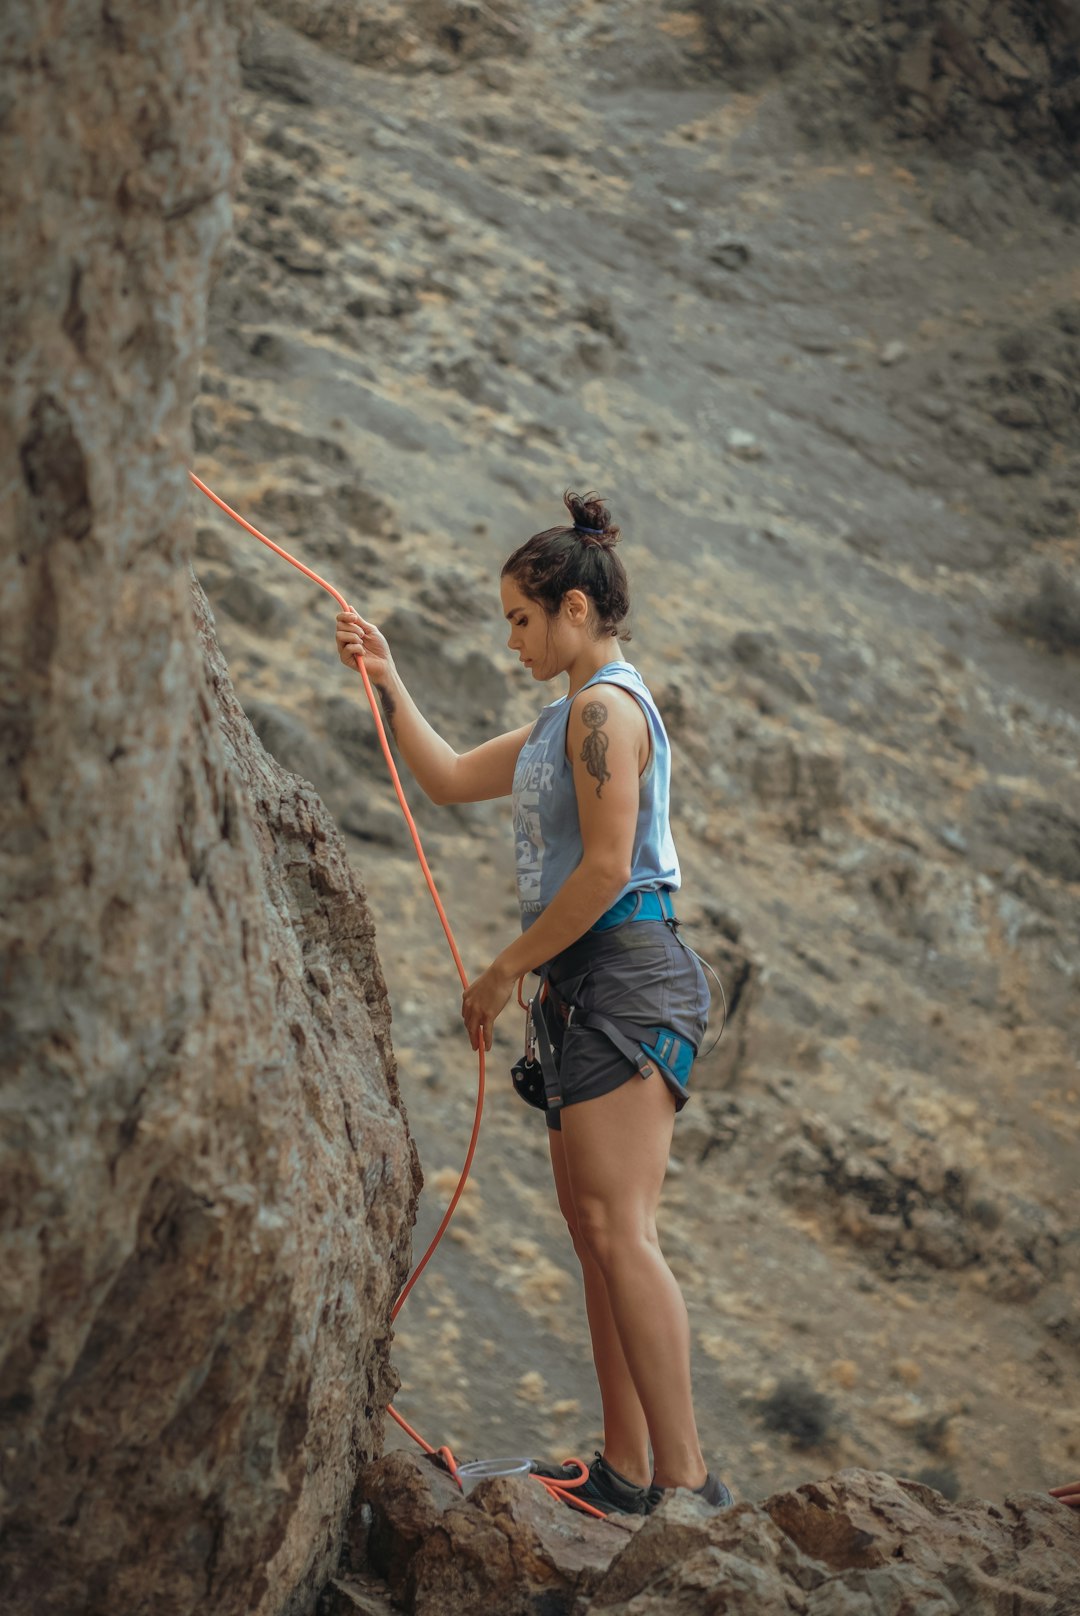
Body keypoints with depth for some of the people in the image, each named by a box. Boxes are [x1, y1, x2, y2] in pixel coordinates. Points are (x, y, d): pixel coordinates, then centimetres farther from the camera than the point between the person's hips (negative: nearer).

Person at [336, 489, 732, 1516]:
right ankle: (625, 1469, 13)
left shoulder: (605, 707, -11)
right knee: (591, 1224, 9)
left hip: (626, 971, -11)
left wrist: (505, 969, -11)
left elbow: (607, 867, -19)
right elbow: (449, 779, 30)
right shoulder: (570, 716, 21)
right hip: (588, 983, 11)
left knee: (616, 1227, -16)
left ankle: (686, 1479, -16)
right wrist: (385, 681, 23)